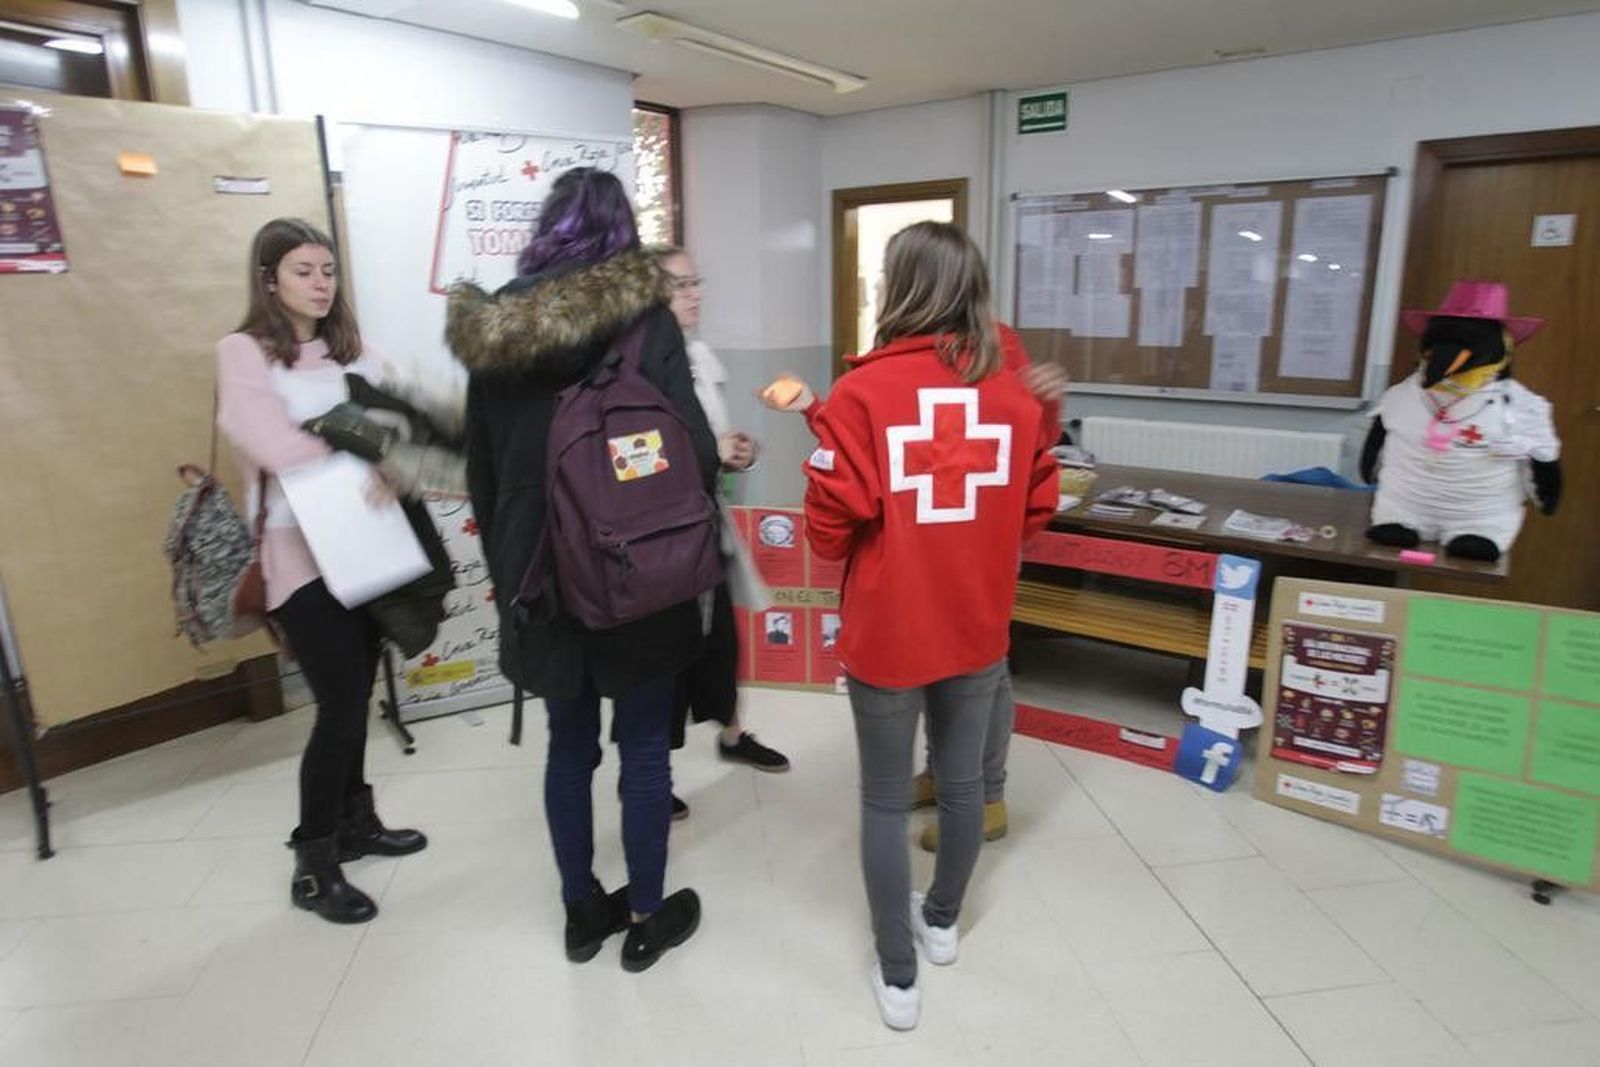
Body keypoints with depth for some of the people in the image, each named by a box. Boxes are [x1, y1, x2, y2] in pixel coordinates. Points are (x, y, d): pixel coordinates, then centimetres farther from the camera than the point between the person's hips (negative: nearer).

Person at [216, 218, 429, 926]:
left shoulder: (350, 349, 14)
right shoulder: (243, 354, -4)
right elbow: (278, 445, -17)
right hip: (301, 552, -6)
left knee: (355, 696, 13)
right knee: (340, 706, -5)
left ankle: (354, 823, 31)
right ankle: (313, 867, 11)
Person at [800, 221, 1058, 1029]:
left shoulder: (863, 392, -17)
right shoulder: (1016, 393, -5)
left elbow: (830, 533, -15)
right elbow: (1036, 513, 5)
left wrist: (824, 433, 4)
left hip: (887, 634, -4)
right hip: (979, 630, 4)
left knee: (885, 800, 13)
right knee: (962, 781, 22)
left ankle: (897, 976, 27)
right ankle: (942, 920, 46)